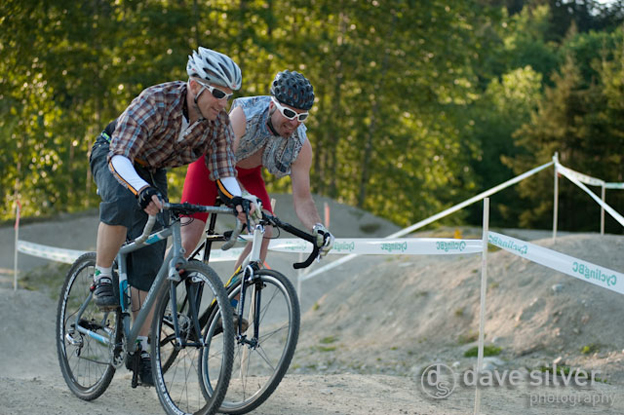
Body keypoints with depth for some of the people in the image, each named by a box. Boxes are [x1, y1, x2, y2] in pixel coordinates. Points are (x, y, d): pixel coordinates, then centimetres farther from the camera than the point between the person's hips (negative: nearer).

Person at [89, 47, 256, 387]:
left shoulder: (219, 122, -20)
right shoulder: (156, 102, -36)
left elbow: (223, 170, -19)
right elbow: (120, 157, -43)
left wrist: (236, 198, -43)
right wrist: (142, 191, -62)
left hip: (152, 173, 5)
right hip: (113, 158, -4)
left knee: (150, 261, -5)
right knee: (123, 201, -40)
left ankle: (140, 345, 3)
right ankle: (101, 279, -21)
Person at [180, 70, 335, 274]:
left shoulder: (301, 146, -24)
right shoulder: (243, 115, -36)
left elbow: (302, 199, -21)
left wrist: (317, 228, -42)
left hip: (248, 173, 4)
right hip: (210, 162, -4)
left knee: (263, 234, -18)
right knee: (188, 239, -15)